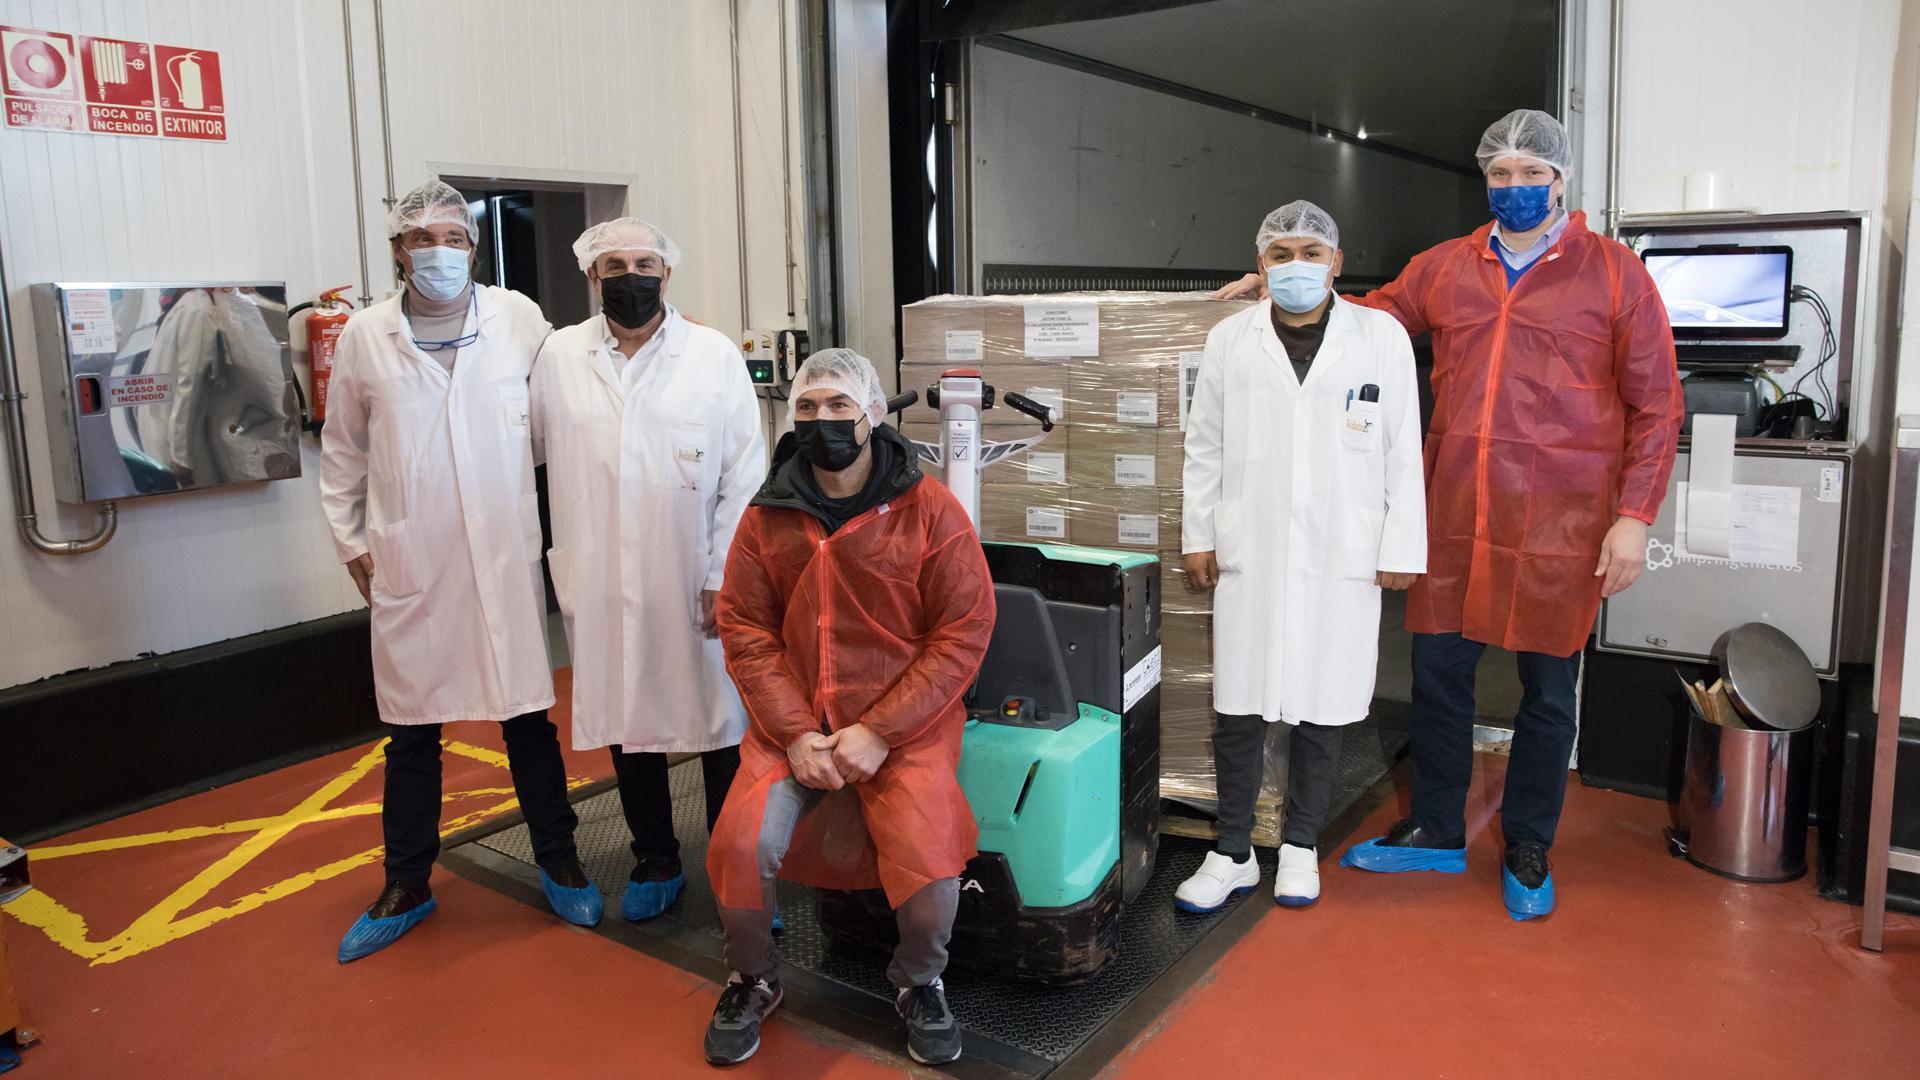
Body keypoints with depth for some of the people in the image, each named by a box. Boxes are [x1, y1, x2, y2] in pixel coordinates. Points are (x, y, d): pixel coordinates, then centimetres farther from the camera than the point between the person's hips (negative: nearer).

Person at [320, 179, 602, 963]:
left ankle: (559, 865, 26)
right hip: (407, 566, 1)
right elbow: (342, 451, 12)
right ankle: (406, 888, 29)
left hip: (505, 556, -1)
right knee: (410, 729, 12)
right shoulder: (365, 335, 2)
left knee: (528, 717, 9)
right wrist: (350, 541, 9)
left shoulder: (519, 319, -1)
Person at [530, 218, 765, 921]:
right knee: (625, 724, 13)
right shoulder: (557, 357, 6)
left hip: (698, 587, -2)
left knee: (722, 729, 4)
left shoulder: (716, 356, -1)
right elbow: (525, 454, 16)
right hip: (602, 587, 3)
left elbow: (744, 478, -3)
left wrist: (726, 578, -8)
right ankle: (655, 864, 31)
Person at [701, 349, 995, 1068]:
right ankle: (753, 978, 16)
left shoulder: (929, 510, -4)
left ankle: (918, 982, 15)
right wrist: (795, 733, -12)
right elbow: (745, 631, 2)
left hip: (906, 722, -2)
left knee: (929, 865, -22)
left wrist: (878, 732, -14)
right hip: (791, 722, 3)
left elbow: (963, 634, -6)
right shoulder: (767, 518, 5)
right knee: (740, 845, -19)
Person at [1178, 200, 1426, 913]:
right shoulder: (1230, 340, 6)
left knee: (1322, 708, 7)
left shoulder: (1382, 337, 2)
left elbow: (1404, 452, 2)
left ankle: (1300, 848, 26)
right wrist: (1198, 535, 7)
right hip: (1249, 553, 1)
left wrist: (1401, 547, -1)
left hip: (1342, 556, -1)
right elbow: (1204, 446, 10)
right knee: (1239, 707, 4)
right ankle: (1232, 855, 19)